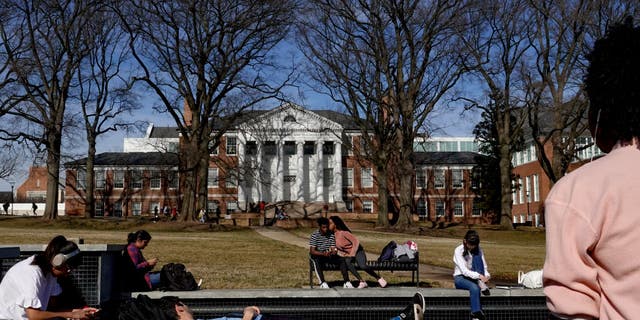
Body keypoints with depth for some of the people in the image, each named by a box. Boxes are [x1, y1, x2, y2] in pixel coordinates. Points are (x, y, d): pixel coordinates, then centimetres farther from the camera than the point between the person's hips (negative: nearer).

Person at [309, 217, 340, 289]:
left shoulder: (331, 235, -1)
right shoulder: (314, 235, -14)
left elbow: (333, 248, -1)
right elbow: (312, 251, -21)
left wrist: (334, 251, -27)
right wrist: (323, 254, -36)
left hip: (328, 255, 4)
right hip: (317, 255, -4)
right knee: (317, 260, -39)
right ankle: (322, 282, -41)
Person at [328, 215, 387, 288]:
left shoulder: (343, 233, -20)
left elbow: (356, 241, -19)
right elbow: (336, 248, 11)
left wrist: (352, 254, -20)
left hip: (357, 251, -5)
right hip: (347, 254, 5)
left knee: (362, 266, -30)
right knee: (346, 261, -30)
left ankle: (379, 278, -5)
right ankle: (362, 282, -25)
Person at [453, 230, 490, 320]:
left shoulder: (478, 250, 2)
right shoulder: (458, 251, -14)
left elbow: (484, 266, 1)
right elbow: (464, 271, -23)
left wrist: (486, 275, -24)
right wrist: (479, 276, -39)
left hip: (475, 278, 4)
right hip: (460, 278, -4)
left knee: (477, 257, -21)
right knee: (474, 287, -38)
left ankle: (481, 284, -30)